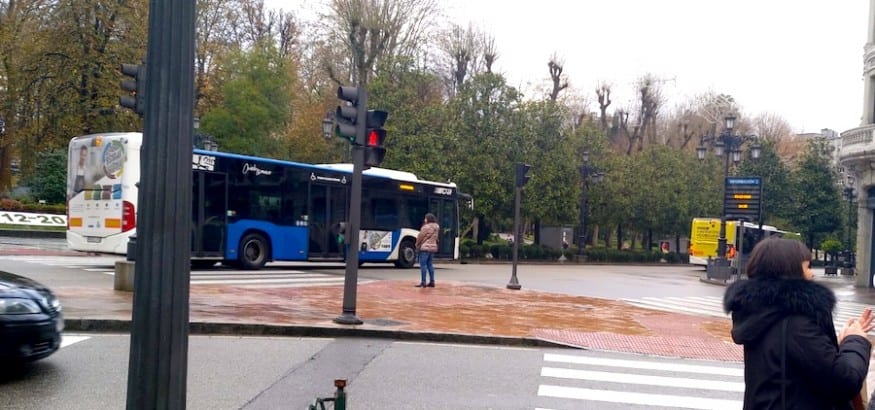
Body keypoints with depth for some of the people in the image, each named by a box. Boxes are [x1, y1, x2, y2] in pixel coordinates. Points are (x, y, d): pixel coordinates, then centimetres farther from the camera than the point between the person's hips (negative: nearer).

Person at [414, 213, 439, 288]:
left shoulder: (426, 227, -13)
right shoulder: (437, 227, 10)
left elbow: (420, 236, -7)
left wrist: (417, 244, 6)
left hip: (425, 248, -8)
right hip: (433, 247, 8)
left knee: (423, 265, -6)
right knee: (430, 265, 12)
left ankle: (423, 282, -8)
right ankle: (432, 282, 11)